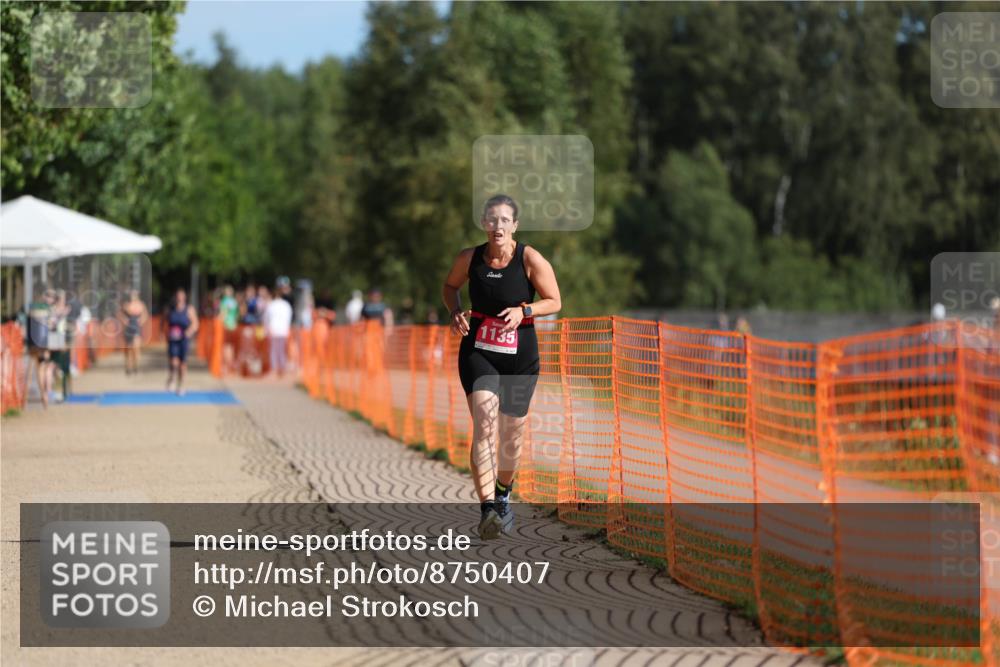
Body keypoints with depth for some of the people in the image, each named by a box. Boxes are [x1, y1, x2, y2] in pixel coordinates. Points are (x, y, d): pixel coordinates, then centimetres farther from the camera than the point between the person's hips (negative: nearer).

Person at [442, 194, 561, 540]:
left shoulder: (531, 260, -10)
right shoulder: (469, 258, -3)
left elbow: (554, 302, -2)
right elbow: (450, 285, 17)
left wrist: (523, 310, -20)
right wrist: (456, 312, -3)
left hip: (520, 356, 0)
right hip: (478, 352, 0)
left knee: (512, 434, 13)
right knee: (484, 423, -22)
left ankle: (503, 494, 43)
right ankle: (487, 510, -31)